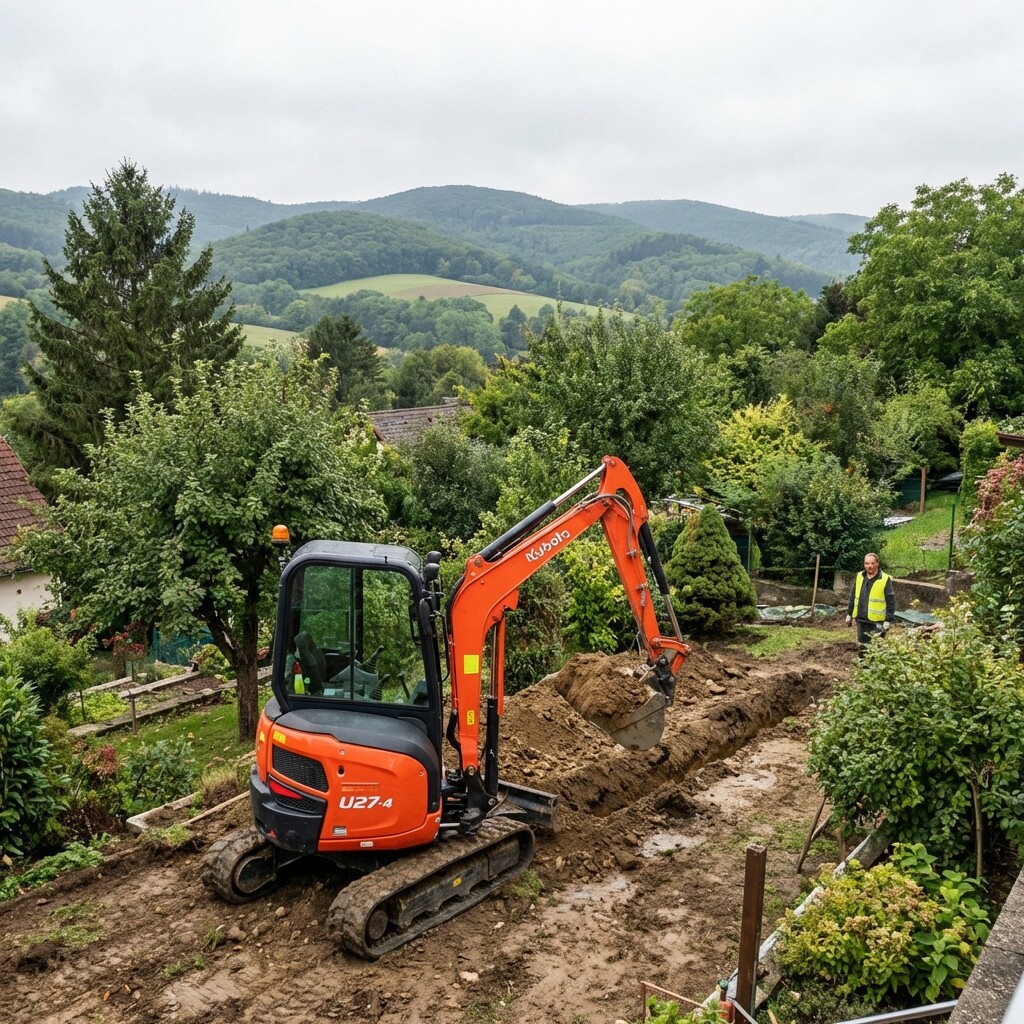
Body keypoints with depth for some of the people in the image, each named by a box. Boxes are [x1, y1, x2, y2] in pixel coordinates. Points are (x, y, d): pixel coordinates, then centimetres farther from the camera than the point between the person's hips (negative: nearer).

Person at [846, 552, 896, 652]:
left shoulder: (885, 579, -9)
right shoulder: (859, 577, 8)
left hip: (876, 622, -5)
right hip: (861, 620, 6)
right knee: (862, 647, 14)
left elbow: (891, 601, -9)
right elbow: (853, 597, 16)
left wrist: (888, 620, -12)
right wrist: (849, 614, 16)